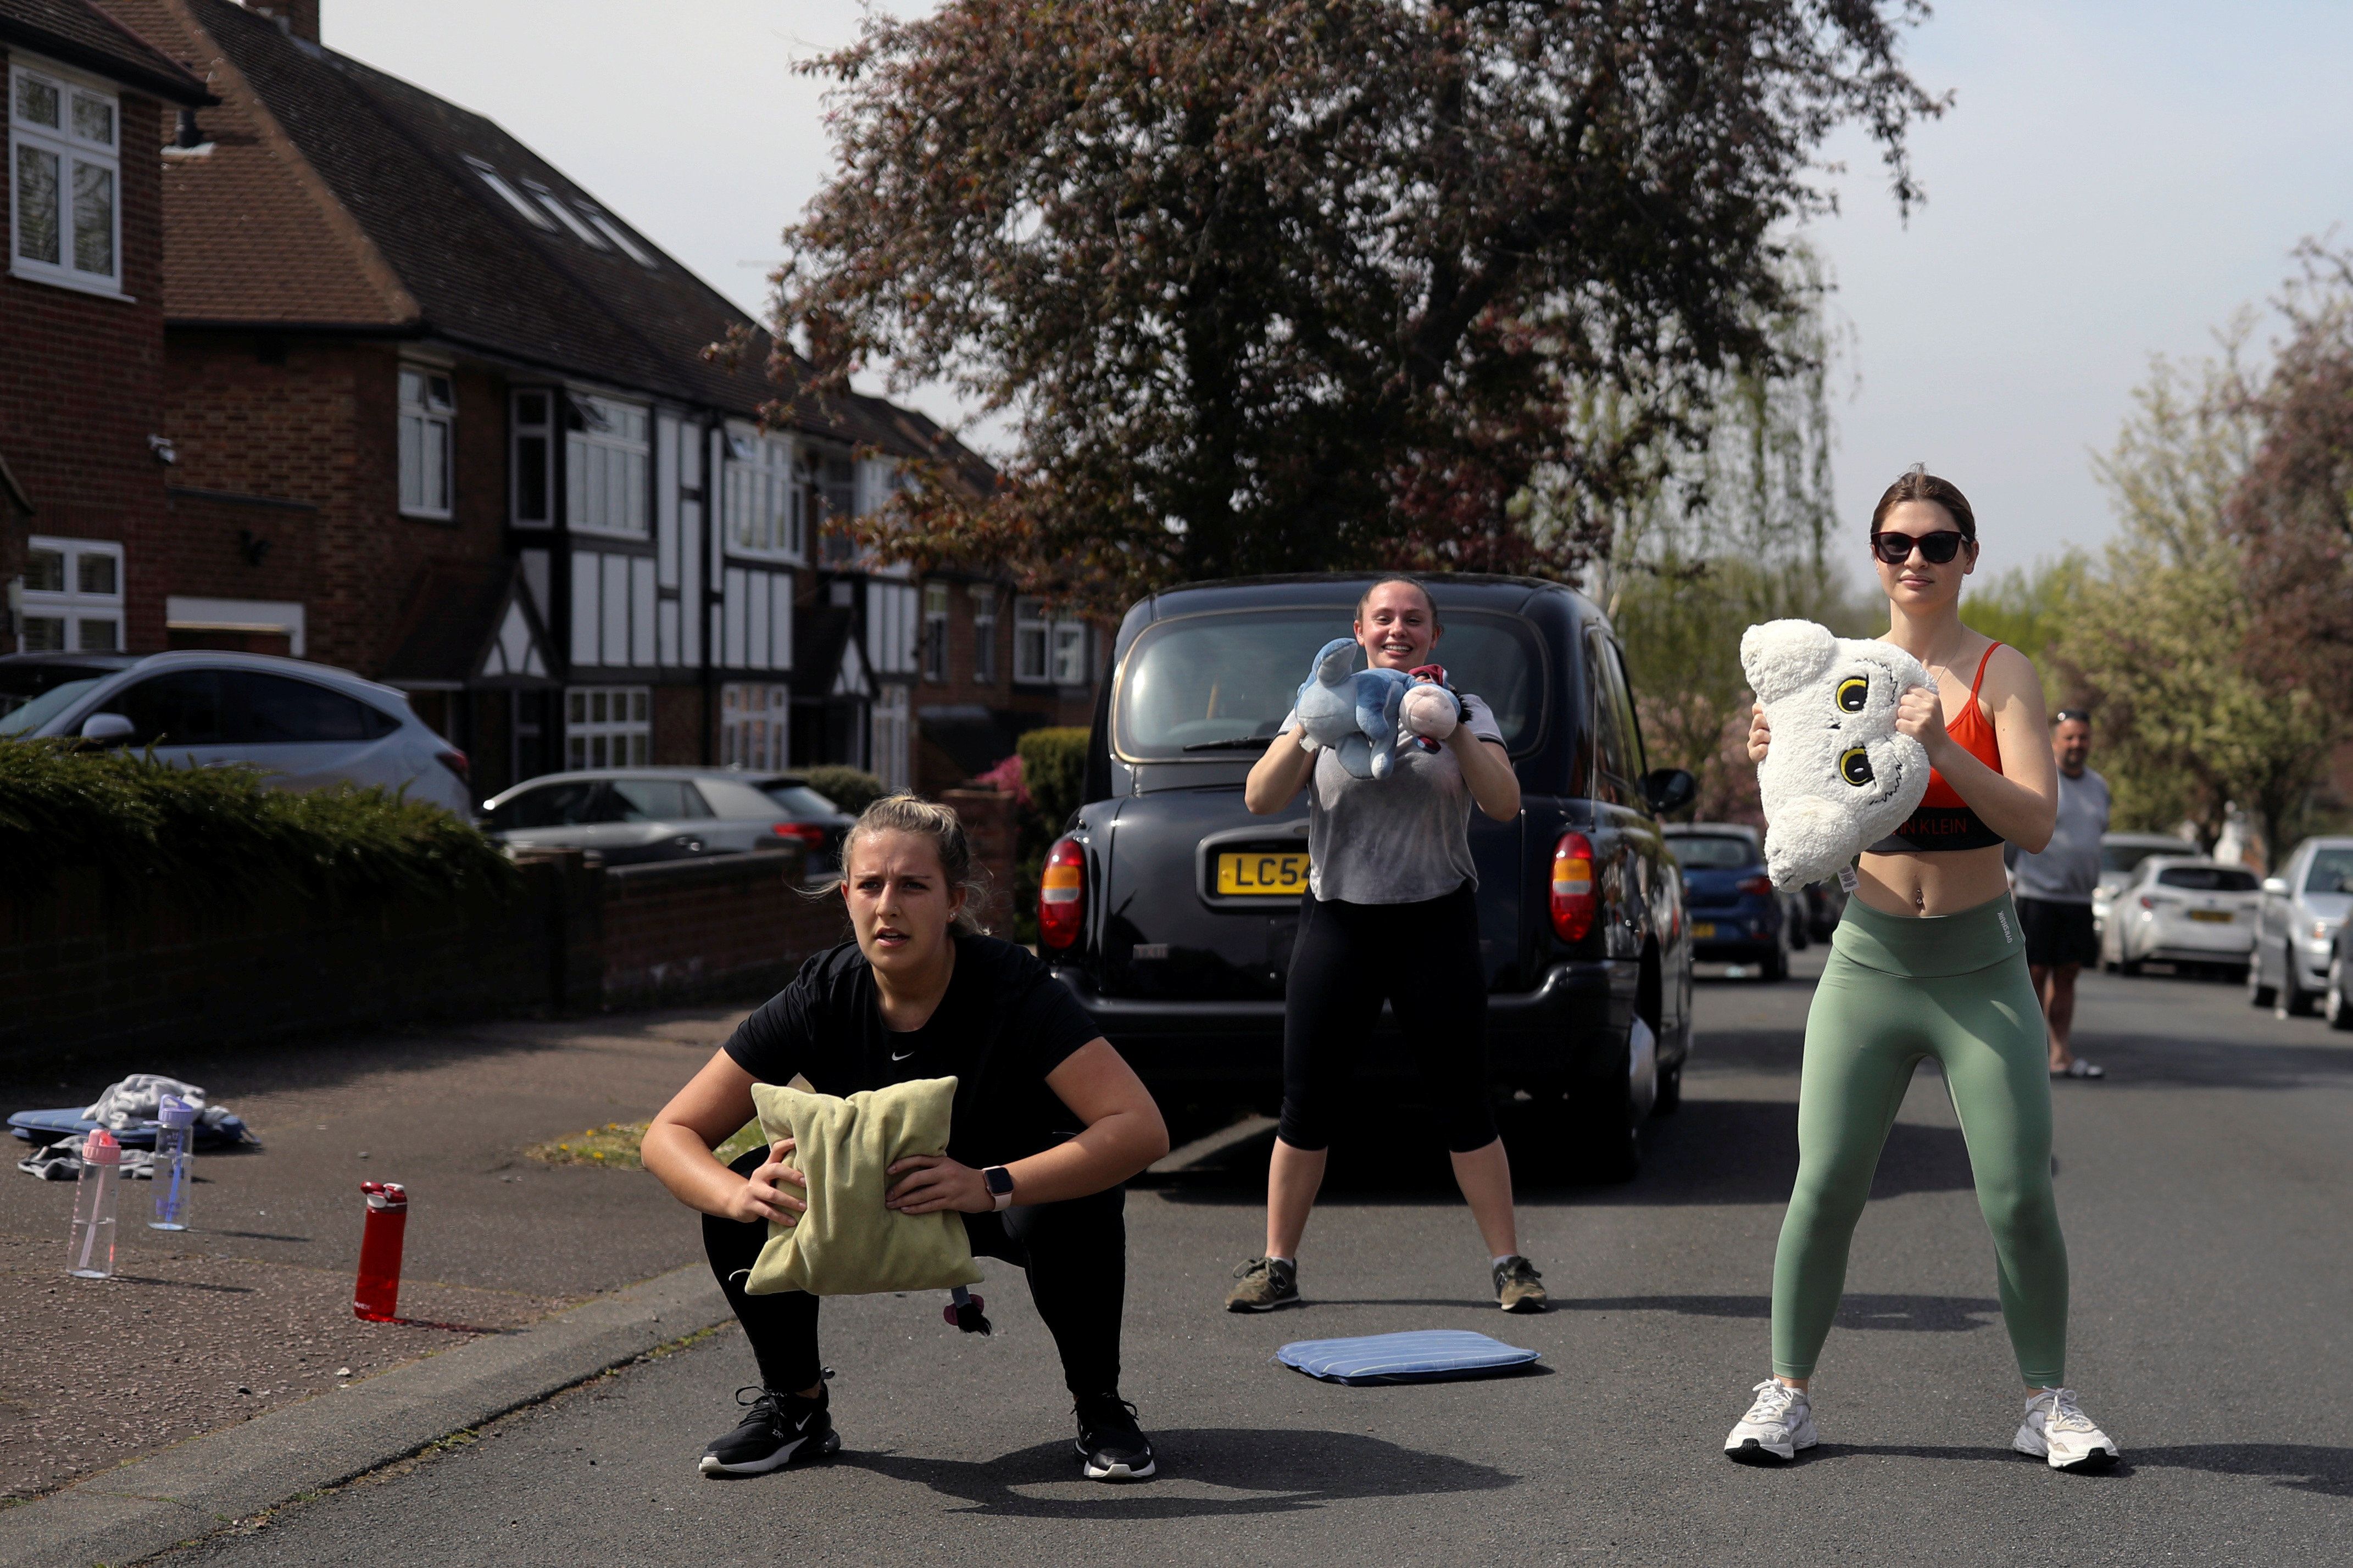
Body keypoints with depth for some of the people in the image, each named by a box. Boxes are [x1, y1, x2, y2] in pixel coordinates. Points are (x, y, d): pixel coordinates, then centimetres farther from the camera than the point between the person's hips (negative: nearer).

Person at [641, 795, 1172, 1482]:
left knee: (1072, 1210, -37)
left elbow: (1143, 1128, -40)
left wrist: (993, 1187, -52)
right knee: (747, 1202, -23)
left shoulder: (1011, 987, -30)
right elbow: (669, 1134, -19)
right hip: (877, 1201, 3)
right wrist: (741, 1196, -42)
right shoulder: (824, 996, -21)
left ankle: (1100, 1408, -10)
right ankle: (795, 1406, 1)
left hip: (1014, 1189, -3)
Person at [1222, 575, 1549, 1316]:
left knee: (1462, 1105, -1)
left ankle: (1509, 1264, 8)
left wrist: (1455, 734, -19)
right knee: (1306, 1105, 1)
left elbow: (1505, 804, -6)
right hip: (1338, 921, 1)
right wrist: (1308, 729, -18)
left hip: (1437, 922, 0)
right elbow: (1260, 799, -4)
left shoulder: (1464, 711, 8)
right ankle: (1277, 1267, 11)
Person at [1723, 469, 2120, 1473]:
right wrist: (1772, 763, -12)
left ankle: (2049, 1401, 14)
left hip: (1981, 966, -1)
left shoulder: (2001, 674, -2)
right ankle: (1787, 1395, 10)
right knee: (1824, 1189, -3)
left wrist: (1945, 750, -27)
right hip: (1868, 963, 1)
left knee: (2019, 1200, -2)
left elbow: (2036, 823, -13)